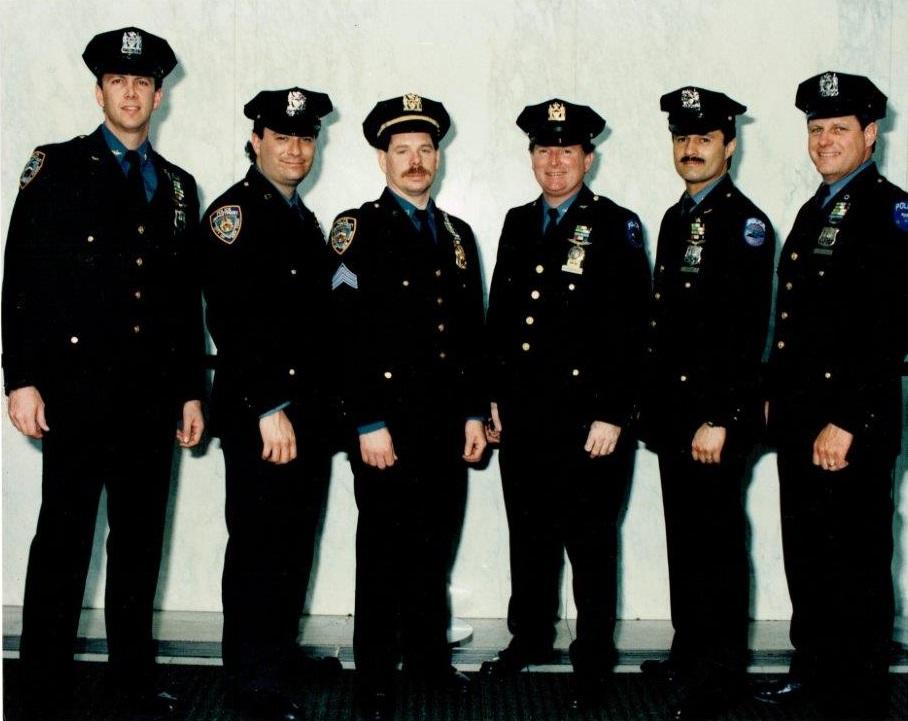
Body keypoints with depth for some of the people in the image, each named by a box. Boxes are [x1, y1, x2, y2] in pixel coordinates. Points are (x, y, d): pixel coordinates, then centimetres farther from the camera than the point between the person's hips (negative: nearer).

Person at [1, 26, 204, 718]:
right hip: (77, 387, -4)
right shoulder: (56, 167, 3)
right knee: (63, 539, 0)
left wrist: (191, 392, 12)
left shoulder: (179, 186, 15)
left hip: (153, 394, 4)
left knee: (140, 538, 10)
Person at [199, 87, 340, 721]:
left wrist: (325, 406, 14)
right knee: (258, 544, -1)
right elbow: (234, 321, -18)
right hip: (256, 412, -8)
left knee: (296, 538, 15)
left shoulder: (304, 218, 18)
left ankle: (282, 651, 29)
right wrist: (270, 409, -22)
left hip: (308, 411, 8)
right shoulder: (233, 212, -9)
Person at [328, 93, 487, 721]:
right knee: (385, 551, 3)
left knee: (435, 546, 14)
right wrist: (367, 423, -15)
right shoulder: (359, 230, -4)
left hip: (449, 426, 5)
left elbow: (473, 334, 16)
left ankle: (428, 652, 31)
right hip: (388, 423, -5)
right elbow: (347, 334, -11)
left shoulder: (459, 236, 15)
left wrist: (475, 413, 10)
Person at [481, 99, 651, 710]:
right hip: (522, 417, 5)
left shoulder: (617, 227, -4)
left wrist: (611, 415, -14)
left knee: (590, 544, 5)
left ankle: (593, 660, 18)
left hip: (588, 419, -5)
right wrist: (495, 397, 11)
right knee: (529, 536, 15)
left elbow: (631, 331, -9)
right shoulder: (518, 223, 12)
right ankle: (531, 637, 32)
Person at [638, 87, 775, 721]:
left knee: (716, 543, -1)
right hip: (673, 414, 8)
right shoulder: (674, 220, 16)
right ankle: (690, 653, 26)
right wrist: (653, 406, 14)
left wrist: (719, 420, -20)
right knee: (685, 539, 15)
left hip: (717, 416, -8)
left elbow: (747, 332, -17)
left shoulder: (745, 223, -10)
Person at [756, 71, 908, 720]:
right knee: (805, 552, 17)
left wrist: (848, 422, -22)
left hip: (855, 423, -8)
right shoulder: (814, 211, 17)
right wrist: (775, 396, 16)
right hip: (799, 415, 9)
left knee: (855, 564, 1)